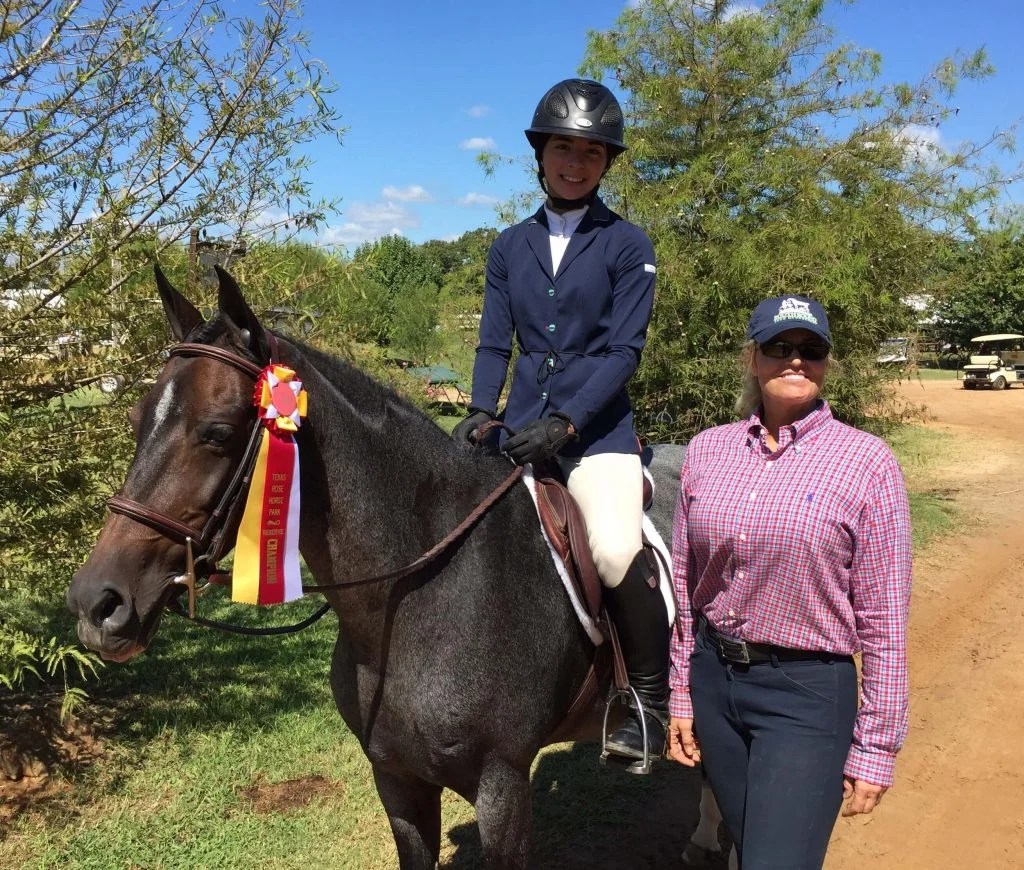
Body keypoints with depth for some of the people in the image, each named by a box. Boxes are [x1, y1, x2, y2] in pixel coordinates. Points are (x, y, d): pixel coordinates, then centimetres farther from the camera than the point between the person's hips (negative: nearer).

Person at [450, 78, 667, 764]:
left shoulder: (627, 246, 1)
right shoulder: (511, 246, 12)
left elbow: (624, 351, -6)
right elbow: (495, 343, 9)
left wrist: (565, 423, -19)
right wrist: (481, 412, -10)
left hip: (597, 429, -4)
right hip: (520, 426, 5)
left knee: (618, 553, -26)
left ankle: (652, 700, -3)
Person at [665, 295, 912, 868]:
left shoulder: (867, 463, -11)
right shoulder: (708, 449, 0)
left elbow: (884, 620, -9)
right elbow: (685, 585, 6)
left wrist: (875, 747, -7)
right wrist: (681, 695, 7)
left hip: (808, 693, -4)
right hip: (713, 680, 5)